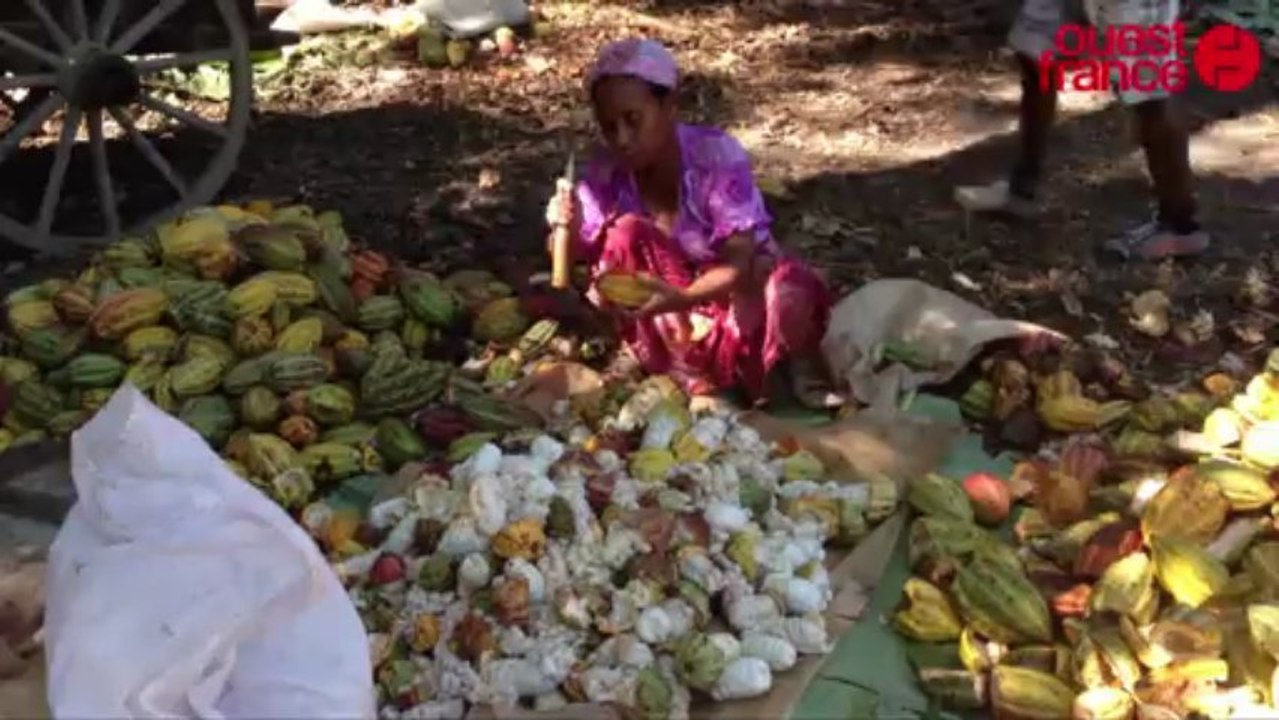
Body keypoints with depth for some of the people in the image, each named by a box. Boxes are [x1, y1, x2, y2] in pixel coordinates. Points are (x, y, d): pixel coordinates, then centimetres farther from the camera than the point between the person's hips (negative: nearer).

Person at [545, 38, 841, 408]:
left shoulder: (716, 155, -24)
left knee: (789, 290, -38)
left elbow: (739, 264, -29)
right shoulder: (605, 173, -13)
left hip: (738, 290, -3)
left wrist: (681, 298, -48)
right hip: (672, 299, 4)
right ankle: (692, 373, -17)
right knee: (625, 235, -24)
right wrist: (568, 232, -33)